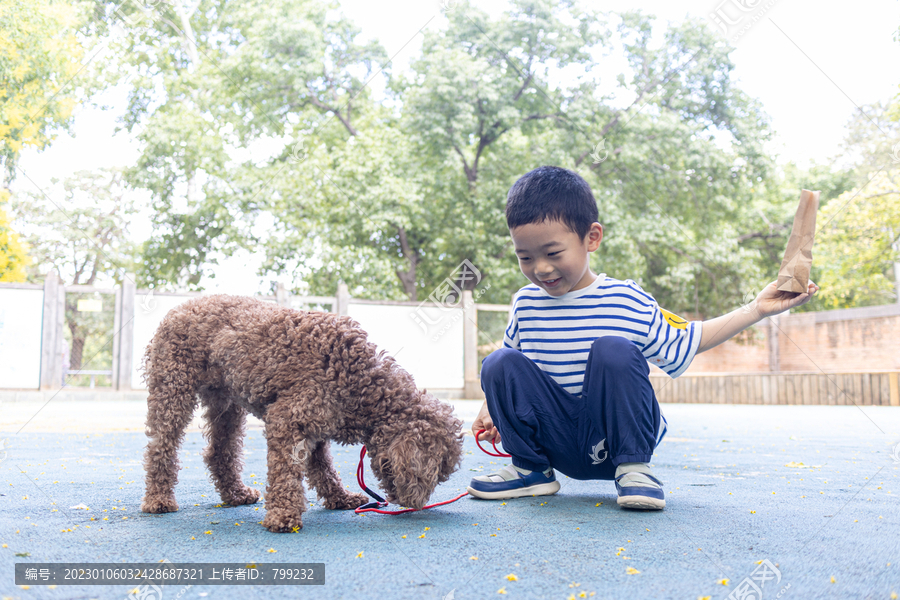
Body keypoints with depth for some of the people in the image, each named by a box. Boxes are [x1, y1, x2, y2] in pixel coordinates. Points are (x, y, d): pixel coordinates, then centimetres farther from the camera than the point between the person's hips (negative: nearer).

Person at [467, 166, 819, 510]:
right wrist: (492, 407, 10)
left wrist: (757, 309, -2)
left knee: (612, 350, -30)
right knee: (499, 364, -19)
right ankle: (531, 469, 0)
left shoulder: (628, 302, -7)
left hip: (616, 437, -3)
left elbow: (689, 341, 3)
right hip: (557, 442, 3)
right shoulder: (525, 303, 2)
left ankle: (632, 467, -12)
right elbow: (512, 357, 19)